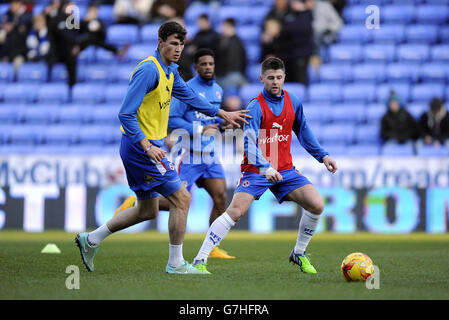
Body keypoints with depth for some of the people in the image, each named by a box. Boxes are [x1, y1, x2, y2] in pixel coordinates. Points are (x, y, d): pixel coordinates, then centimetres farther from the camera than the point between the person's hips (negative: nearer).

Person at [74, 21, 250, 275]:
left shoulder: (170, 70, 10)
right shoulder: (149, 70, -20)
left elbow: (189, 96, 28)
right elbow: (126, 114, -23)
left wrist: (222, 114, 27)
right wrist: (147, 147, -29)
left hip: (149, 146, 10)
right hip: (141, 146, -10)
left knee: (147, 211, 16)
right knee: (182, 199, -7)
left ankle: (91, 240, 24)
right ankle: (176, 263, 3)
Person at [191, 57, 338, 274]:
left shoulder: (293, 102, 3)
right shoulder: (256, 106, -16)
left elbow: (303, 132, 20)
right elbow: (249, 143, -27)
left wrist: (322, 156, 16)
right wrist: (265, 168, -42)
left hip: (285, 170, 5)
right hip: (256, 170, -5)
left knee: (316, 205, -8)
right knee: (235, 211, -21)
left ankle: (299, 254, 13)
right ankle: (200, 261, -16)